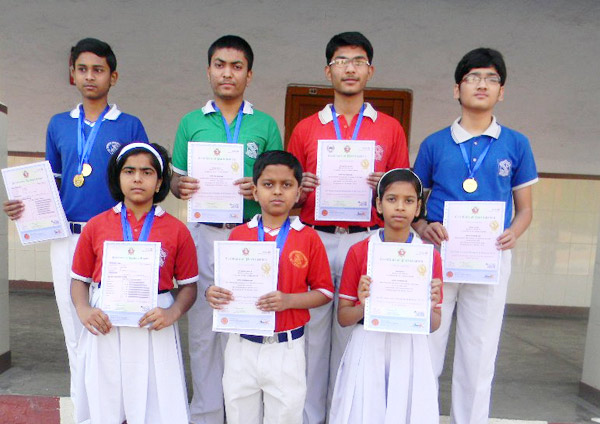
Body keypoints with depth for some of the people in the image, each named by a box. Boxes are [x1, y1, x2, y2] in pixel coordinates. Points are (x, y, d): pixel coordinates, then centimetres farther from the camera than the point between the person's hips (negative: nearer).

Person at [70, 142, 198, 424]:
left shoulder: (176, 230, -1)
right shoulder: (96, 226, 4)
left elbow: (188, 285, 2)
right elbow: (80, 279, 10)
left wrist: (173, 313, -15)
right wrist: (83, 310, -7)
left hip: (154, 329, -1)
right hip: (105, 327, 2)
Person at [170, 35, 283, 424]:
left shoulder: (265, 125, 7)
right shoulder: (191, 123, 10)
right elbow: (176, 180, 13)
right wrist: (181, 186, -10)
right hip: (203, 234, 1)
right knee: (202, 327, 8)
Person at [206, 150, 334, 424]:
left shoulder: (309, 238, -6)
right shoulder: (238, 235, 0)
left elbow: (324, 292, -3)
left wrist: (288, 300, -19)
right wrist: (213, 294, -13)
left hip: (287, 349, -2)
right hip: (242, 347, 2)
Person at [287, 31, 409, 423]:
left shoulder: (390, 129, 9)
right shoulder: (305, 129, 10)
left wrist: (383, 187, -11)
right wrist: (300, 190, -10)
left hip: (365, 241, 0)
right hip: (314, 240, 1)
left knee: (354, 332, 7)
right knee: (312, 330, 6)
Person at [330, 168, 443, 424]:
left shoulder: (431, 256, -1)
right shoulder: (358, 252, -4)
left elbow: (434, 325, 4)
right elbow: (342, 318, -1)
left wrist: (429, 306, -17)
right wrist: (364, 306, -20)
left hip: (410, 352, 1)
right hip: (368, 351, -1)